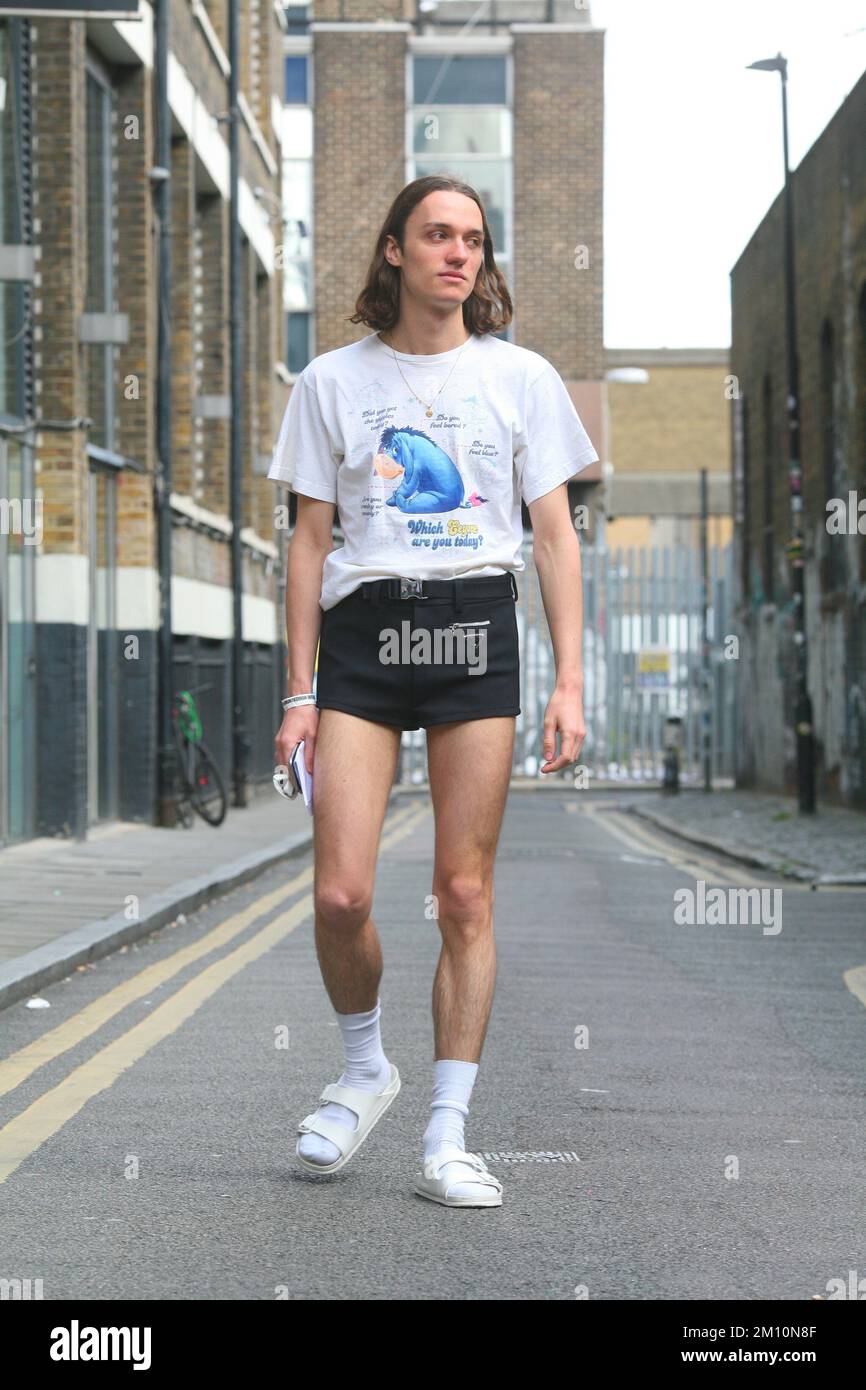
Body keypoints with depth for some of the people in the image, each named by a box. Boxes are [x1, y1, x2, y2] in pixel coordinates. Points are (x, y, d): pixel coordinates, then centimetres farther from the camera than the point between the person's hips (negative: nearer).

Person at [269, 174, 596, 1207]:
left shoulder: (522, 377, 8)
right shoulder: (333, 381, 9)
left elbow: (555, 537, 8)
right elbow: (310, 540, 9)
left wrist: (569, 681, 0)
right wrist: (298, 692, 4)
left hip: (477, 629, 0)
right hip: (361, 630, 0)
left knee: (465, 892, -2)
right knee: (341, 895, -9)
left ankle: (447, 1138, 5)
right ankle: (364, 1069, 19)